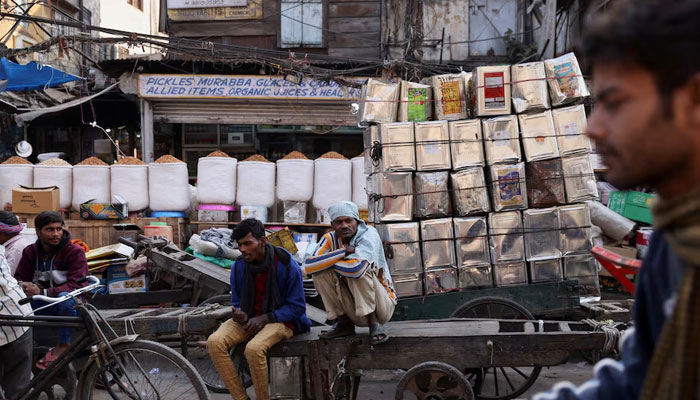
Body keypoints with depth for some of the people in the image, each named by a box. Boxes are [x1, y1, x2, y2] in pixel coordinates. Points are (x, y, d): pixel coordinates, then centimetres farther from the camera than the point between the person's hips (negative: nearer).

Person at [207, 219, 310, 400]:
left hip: (280, 320, -5)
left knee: (254, 349, -35)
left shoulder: (287, 266, -13)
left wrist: (265, 318, -19)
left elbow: (297, 307, -8)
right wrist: (239, 314, -12)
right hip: (249, 318, 5)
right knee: (214, 342, -23)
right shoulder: (238, 266, 1)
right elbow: (236, 302, 13)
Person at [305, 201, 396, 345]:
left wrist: (328, 261, -18)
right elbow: (309, 266, -21)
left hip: (381, 305, -5)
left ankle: (375, 323, -18)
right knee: (321, 272, -12)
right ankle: (344, 323, -2)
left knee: (361, 269, -29)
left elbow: (357, 268, -37)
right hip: (354, 311, 5)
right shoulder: (330, 239, -3)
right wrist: (343, 252, -25)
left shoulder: (369, 234, -17)